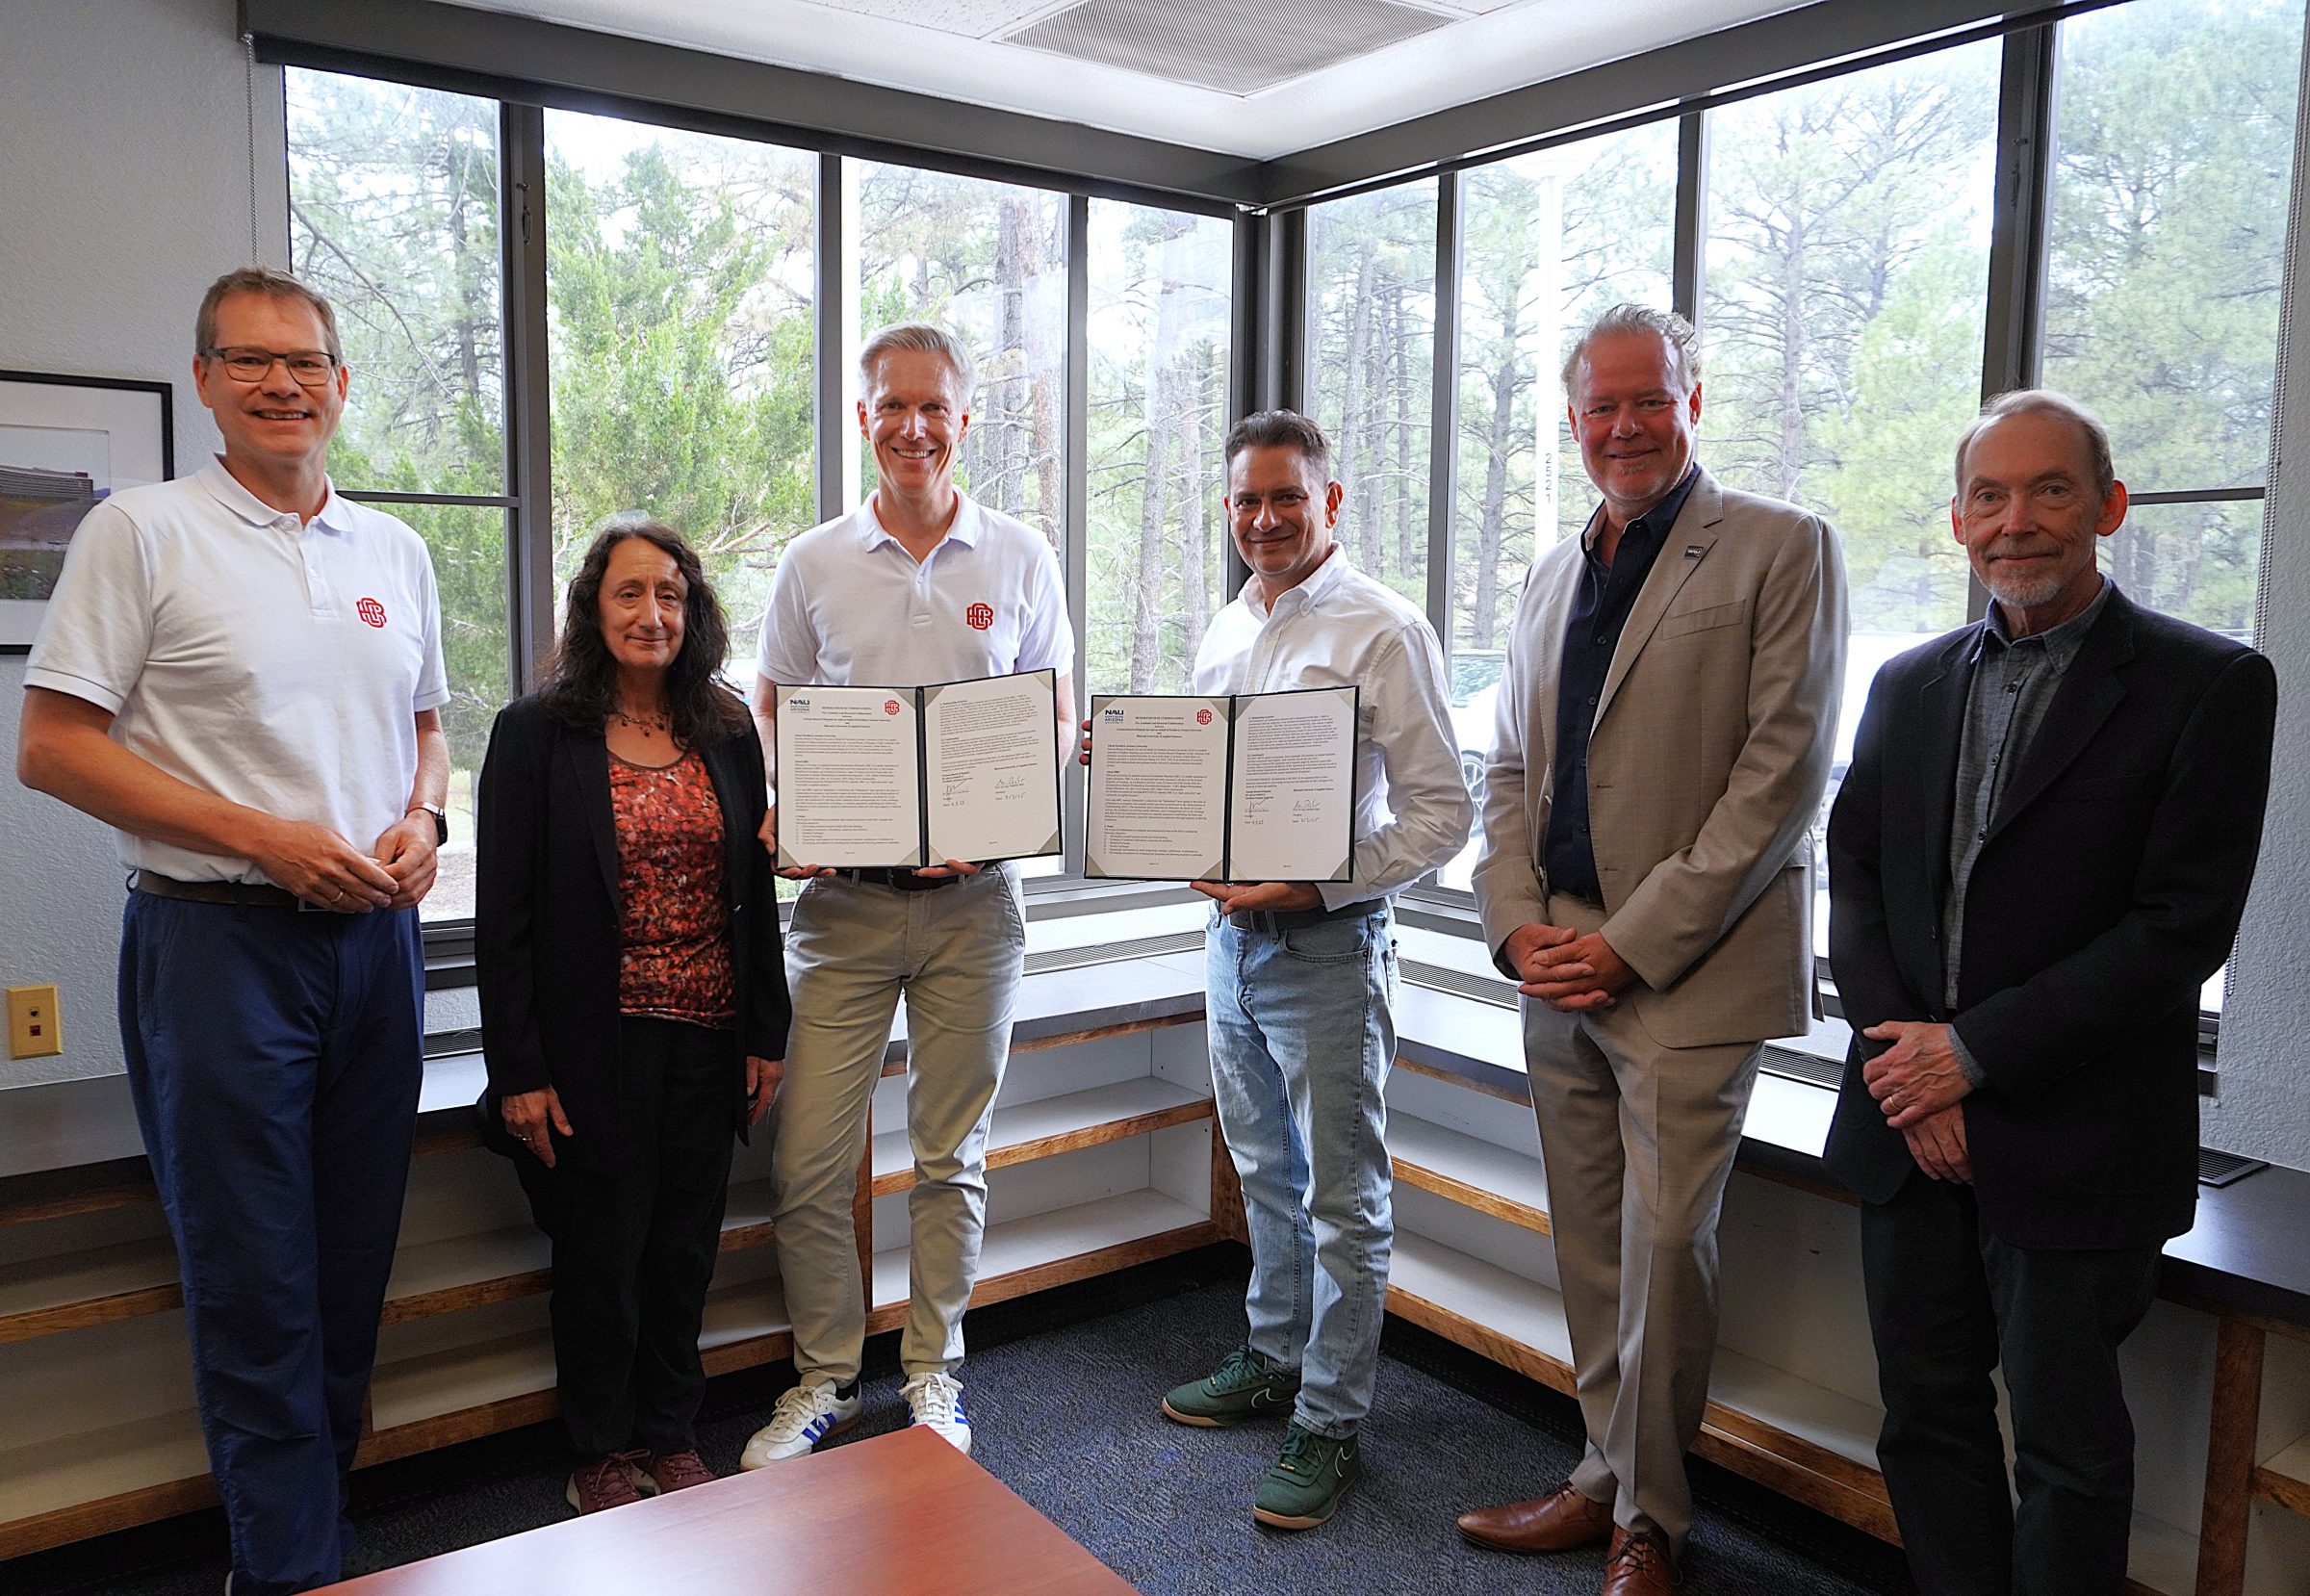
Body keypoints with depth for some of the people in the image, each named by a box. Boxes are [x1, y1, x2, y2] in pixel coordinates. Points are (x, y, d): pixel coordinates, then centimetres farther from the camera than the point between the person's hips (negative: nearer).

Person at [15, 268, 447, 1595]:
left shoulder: (395, 550, 12)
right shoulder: (144, 531, -3)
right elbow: (51, 745, -7)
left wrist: (423, 819, -2)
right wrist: (263, 837, -15)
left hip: (377, 937, 5)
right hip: (222, 939, -5)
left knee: (354, 1270, 14)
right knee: (256, 1285, 2)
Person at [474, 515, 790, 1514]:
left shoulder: (728, 732, 5)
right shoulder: (536, 731, -6)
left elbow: (757, 895, 8)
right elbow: (503, 914, -7)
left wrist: (767, 1033, 5)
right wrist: (518, 1069, -11)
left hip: (708, 1038, 4)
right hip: (596, 1045, -3)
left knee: (685, 1245, 12)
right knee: (602, 1249, 8)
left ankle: (671, 1437, 31)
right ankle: (603, 1455, 27)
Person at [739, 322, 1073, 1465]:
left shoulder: (1019, 559, 4)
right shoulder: (814, 563, 4)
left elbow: (1056, 718, 6)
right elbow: (772, 709, 10)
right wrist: (784, 815, -10)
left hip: (972, 900, 0)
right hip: (843, 898, 0)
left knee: (951, 1155, 12)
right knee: (807, 1159, 1)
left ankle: (933, 1373, 29)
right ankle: (824, 1376, 23)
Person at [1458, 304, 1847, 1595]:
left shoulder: (1783, 550, -4)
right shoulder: (1554, 574, 16)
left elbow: (1782, 775, -12)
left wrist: (1636, 943, -15)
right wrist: (1518, 922, 0)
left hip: (1689, 972, -6)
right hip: (1560, 969, 6)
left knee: (1664, 1250, 0)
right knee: (1592, 1247, 13)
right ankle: (1610, 1479, 30)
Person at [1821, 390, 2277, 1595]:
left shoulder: (2210, 685, -7)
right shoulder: (1908, 684, 9)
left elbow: (2185, 925, -13)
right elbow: (1854, 881, 7)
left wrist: (1975, 1050, -15)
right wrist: (1899, 1053, -7)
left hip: (2074, 1143, -4)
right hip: (1910, 1125, 5)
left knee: (2066, 1437, 10)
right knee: (1927, 1411, 15)